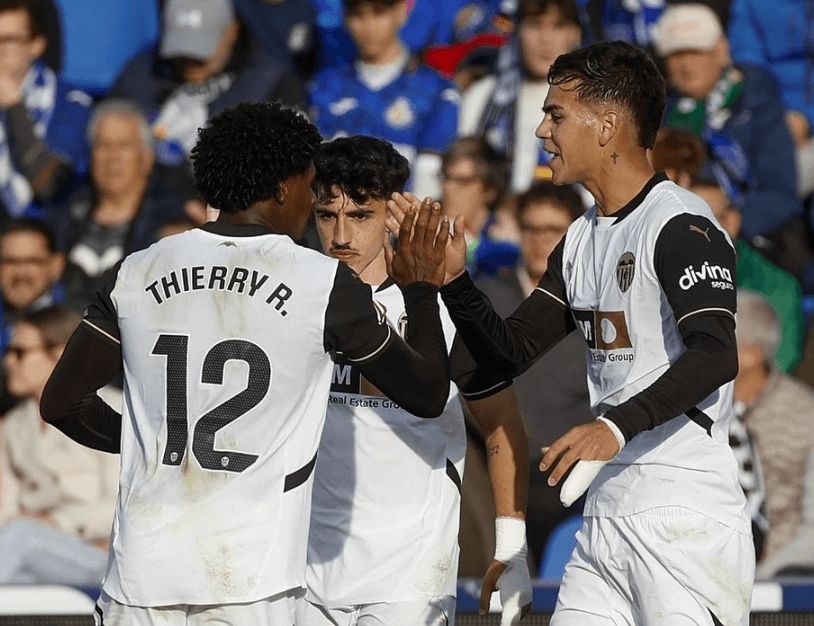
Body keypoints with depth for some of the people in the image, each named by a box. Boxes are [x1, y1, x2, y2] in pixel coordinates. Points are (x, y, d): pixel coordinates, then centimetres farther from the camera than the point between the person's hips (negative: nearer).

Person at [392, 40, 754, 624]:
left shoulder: (682, 226, -11)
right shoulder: (582, 240, 18)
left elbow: (715, 356, -24)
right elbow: (509, 352, 19)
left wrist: (619, 426, -36)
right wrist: (454, 278, 3)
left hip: (685, 518, -8)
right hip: (606, 521, 8)